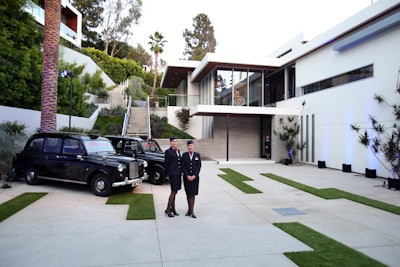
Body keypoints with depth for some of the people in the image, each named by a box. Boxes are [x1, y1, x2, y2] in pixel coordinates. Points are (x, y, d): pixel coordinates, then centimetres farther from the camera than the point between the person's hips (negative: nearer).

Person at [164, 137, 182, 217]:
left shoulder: (178, 151, 14)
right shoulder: (168, 151, -8)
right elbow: (166, 163, -6)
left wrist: (180, 172, 12)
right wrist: (168, 173, -2)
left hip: (178, 173, 7)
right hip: (173, 173, -7)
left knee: (174, 192, 12)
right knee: (174, 191, -6)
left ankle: (172, 208, 20)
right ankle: (168, 209, 3)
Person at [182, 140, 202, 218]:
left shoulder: (197, 155, 2)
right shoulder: (184, 155, 2)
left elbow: (199, 166, -1)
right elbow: (183, 166, -1)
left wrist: (194, 176, -10)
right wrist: (187, 176, -10)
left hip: (195, 177, -1)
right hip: (186, 177, 1)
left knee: (193, 194, -2)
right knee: (188, 194, 7)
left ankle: (191, 211, 4)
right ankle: (189, 209, 19)